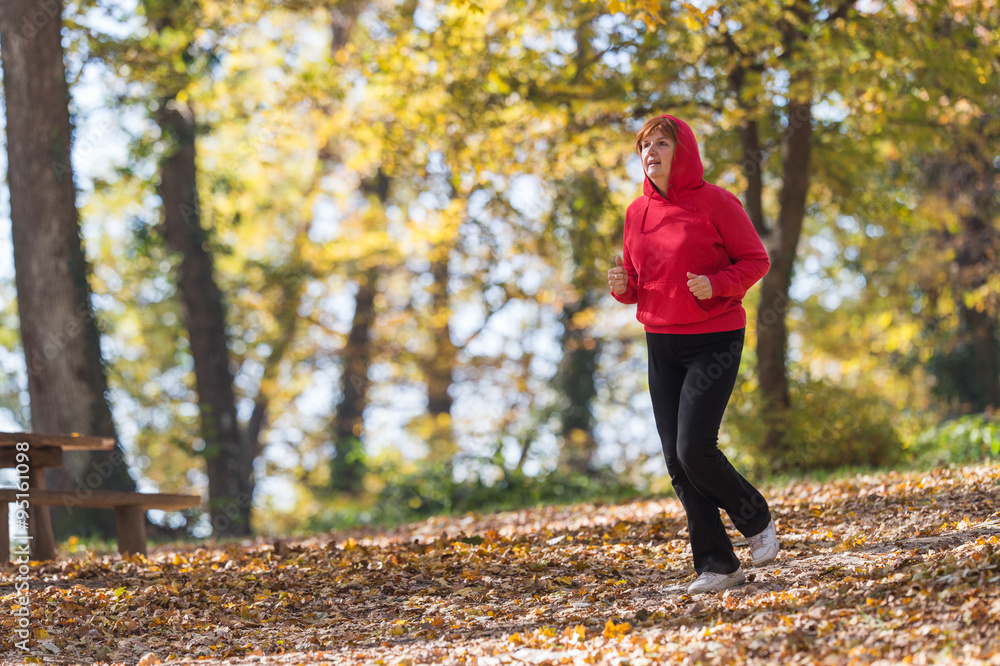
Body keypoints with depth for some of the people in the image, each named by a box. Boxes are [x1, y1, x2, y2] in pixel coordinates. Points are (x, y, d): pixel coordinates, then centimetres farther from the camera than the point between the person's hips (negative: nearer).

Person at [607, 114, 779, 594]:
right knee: (676, 461, 2)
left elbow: (756, 259, -4)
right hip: (661, 344, 6)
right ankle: (717, 564, 10)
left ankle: (756, 521, 12)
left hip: (714, 341, -6)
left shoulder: (714, 202, -8)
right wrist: (621, 285, -6)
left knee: (694, 450, -16)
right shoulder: (637, 212, 8)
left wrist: (716, 284, -21)